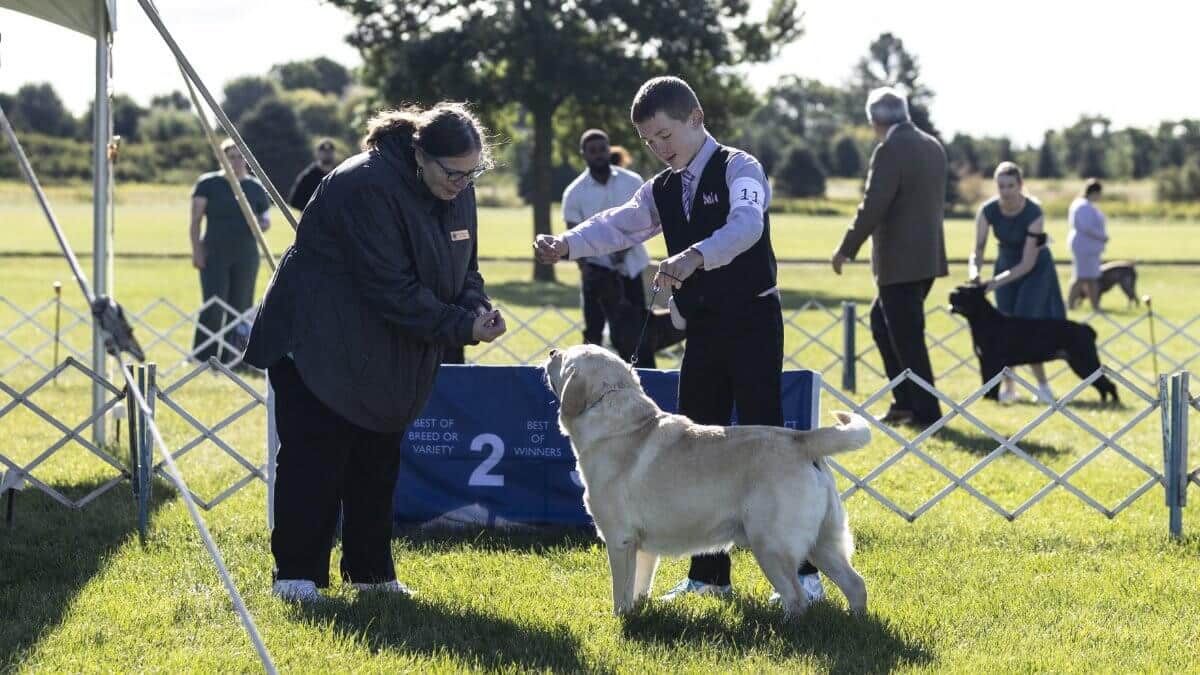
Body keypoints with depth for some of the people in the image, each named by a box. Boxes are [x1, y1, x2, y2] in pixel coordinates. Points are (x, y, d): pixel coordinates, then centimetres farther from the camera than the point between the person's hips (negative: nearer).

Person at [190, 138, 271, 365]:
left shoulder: (255, 188, 10)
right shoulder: (208, 184, 3)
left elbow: (265, 217, 18)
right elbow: (195, 221, 1)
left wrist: (263, 224, -7)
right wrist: (197, 250, -8)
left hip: (246, 256, 3)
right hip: (214, 254, -3)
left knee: (240, 308, 4)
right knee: (213, 307, -12)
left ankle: (231, 358, 11)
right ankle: (202, 355, -3)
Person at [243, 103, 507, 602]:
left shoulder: (456, 192, -1)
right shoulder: (367, 186, -28)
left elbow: (463, 269, 9)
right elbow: (391, 288, -30)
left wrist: (477, 307, -14)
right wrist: (462, 326, -28)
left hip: (384, 356, 8)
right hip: (319, 347, -8)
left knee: (377, 461, 11)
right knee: (314, 459, -6)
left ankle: (370, 570, 20)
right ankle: (296, 574, 0)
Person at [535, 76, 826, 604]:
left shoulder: (738, 169, -9)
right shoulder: (663, 191, 12)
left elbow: (746, 225, -29)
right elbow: (618, 225, -2)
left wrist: (695, 257, -47)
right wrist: (568, 244, -23)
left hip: (752, 321, -7)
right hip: (701, 328, 7)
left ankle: (802, 571, -8)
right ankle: (708, 574, 15)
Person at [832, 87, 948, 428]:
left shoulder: (890, 150, -15)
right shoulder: (933, 147, 11)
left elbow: (873, 206, -19)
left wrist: (847, 249, -13)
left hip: (899, 260, -9)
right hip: (927, 256, 9)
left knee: (907, 336, -2)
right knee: (882, 321, 21)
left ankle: (926, 411, 0)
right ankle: (905, 401, 21)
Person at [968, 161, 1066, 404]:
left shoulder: (1034, 213, -30)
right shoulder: (988, 211, -20)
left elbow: (1028, 263, -29)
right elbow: (977, 252, -15)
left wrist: (996, 282, -37)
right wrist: (974, 271, -38)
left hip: (1035, 267, -4)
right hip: (1006, 264, 4)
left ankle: (1043, 386, -9)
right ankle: (1008, 386, 11)